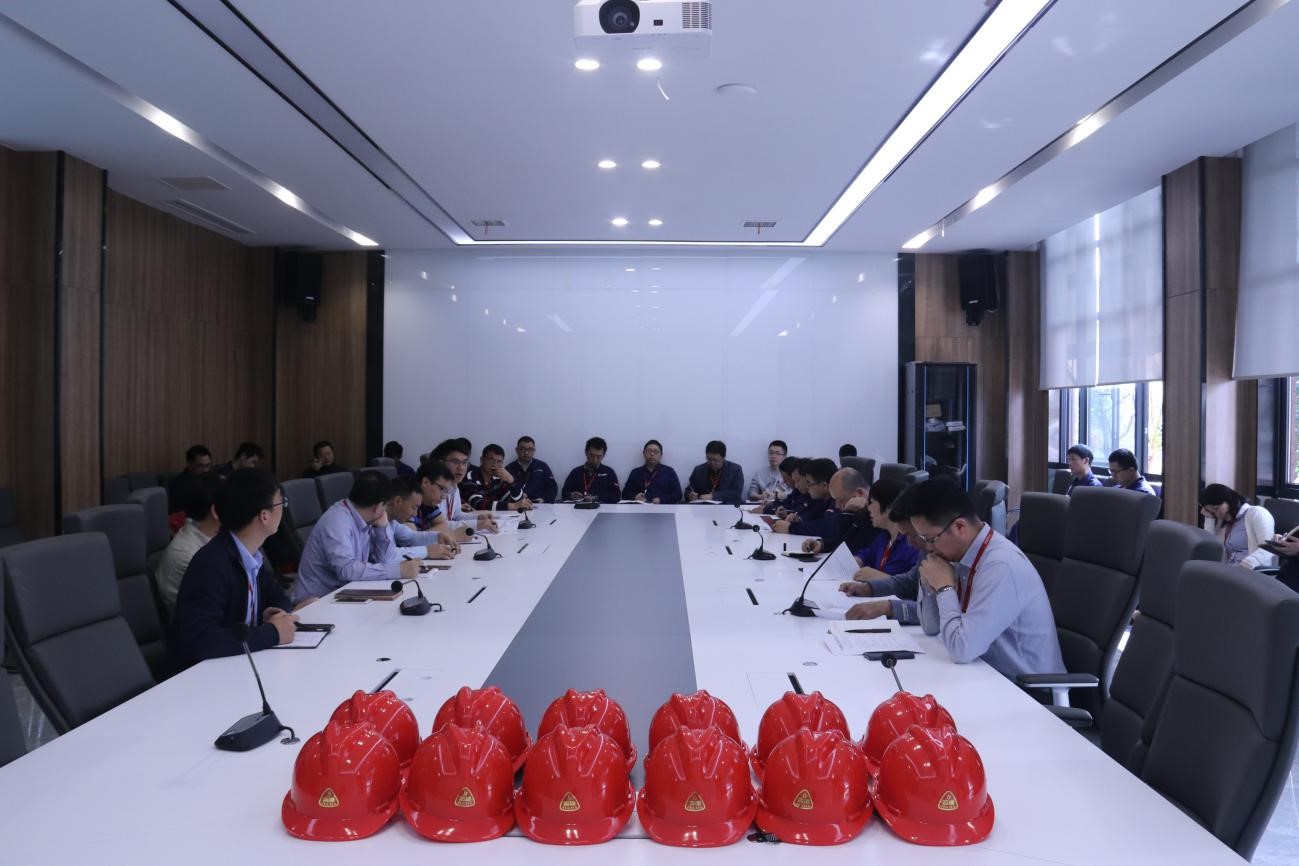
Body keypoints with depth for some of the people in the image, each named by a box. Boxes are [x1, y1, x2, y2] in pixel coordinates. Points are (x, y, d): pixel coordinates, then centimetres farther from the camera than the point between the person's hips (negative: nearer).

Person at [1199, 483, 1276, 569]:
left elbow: (1268, 548, -12)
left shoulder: (1256, 513, 2)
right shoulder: (1224, 524, 22)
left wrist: (1245, 565, -30)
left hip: (1257, 571, -6)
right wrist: (1210, 518, 13)